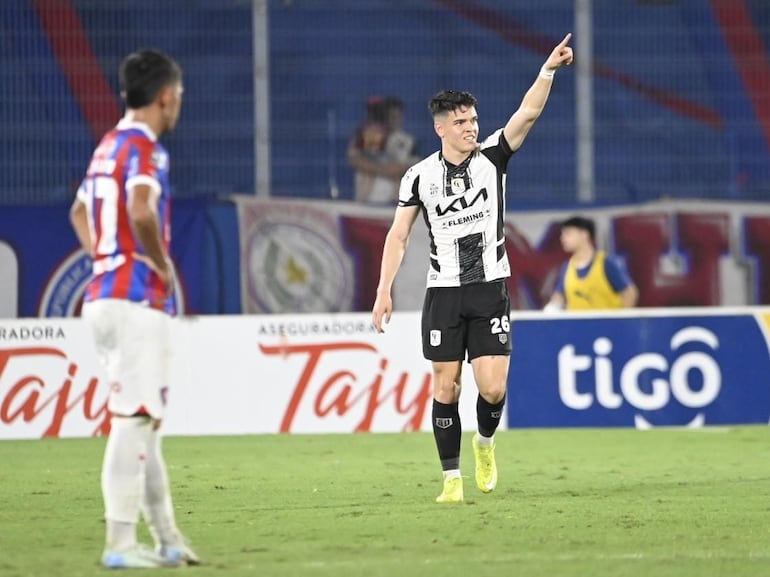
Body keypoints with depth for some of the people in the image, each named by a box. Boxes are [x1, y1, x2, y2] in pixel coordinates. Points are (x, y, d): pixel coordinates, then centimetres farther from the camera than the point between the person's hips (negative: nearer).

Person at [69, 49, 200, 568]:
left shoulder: (108, 146, 16)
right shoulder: (145, 149, -13)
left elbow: (79, 211, 30)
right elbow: (142, 213, -30)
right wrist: (163, 265, -15)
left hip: (104, 293, 10)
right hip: (137, 299, -10)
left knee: (143, 419, 14)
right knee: (134, 418, -8)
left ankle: (166, 536, 19)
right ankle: (121, 541, -8)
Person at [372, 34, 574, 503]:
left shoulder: (493, 156, -1)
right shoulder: (420, 176, 1)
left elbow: (528, 112, -13)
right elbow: (399, 235, 6)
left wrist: (548, 70, -28)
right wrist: (384, 291, 0)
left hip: (491, 289, 0)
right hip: (444, 291, 0)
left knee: (493, 388, -9)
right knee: (446, 386, -1)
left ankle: (485, 443, 23)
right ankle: (452, 478, 8)